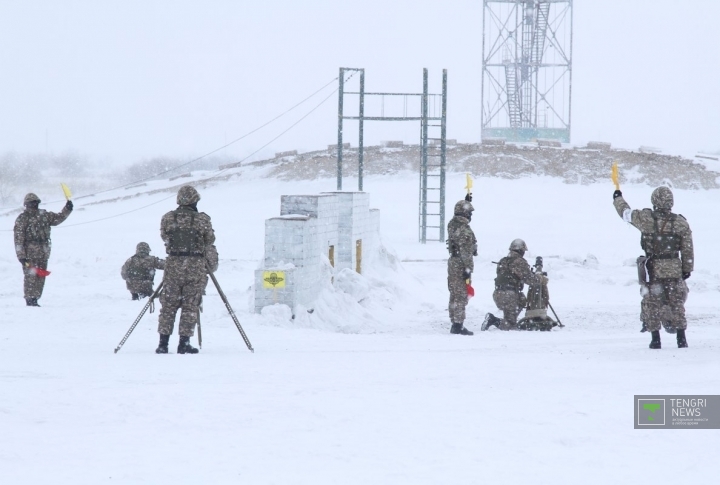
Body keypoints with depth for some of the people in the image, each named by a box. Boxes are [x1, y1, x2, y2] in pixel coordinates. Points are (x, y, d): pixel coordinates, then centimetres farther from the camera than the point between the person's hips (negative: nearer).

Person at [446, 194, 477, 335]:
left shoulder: (452, 224, 6)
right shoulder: (465, 231, -19)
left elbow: (461, 216, 30)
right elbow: (466, 252, -21)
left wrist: (466, 201, 34)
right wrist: (468, 269, -19)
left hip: (452, 262, 9)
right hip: (462, 265, -9)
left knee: (454, 295, 14)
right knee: (461, 296, -6)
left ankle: (454, 324, 20)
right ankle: (458, 325, -7)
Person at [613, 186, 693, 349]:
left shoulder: (645, 218, -10)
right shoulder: (681, 223, -5)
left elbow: (626, 212, 7)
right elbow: (687, 250, 0)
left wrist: (617, 198, 27)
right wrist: (687, 269, 12)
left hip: (652, 269, -1)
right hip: (674, 270, 1)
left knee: (652, 304, 9)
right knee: (676, 304, 10)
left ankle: (655, 338, 7)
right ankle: (681, 338, 8)